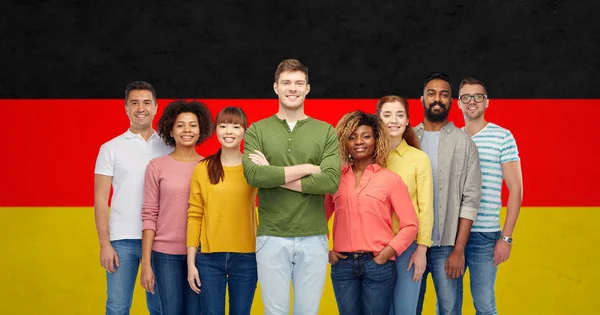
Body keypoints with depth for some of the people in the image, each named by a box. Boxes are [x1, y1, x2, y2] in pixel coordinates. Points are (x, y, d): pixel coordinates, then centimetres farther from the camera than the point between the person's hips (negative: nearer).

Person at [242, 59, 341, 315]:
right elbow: (253, 175, -14)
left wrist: (274, 176, -11)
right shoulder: (257, 130, 4)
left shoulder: (326, 131, 4)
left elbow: (331, 182, -11)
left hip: (314, 238, 1)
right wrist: (306, 169, -12)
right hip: (271, 237, 0)